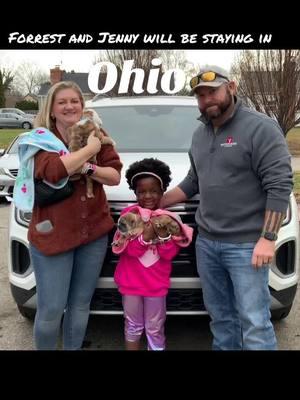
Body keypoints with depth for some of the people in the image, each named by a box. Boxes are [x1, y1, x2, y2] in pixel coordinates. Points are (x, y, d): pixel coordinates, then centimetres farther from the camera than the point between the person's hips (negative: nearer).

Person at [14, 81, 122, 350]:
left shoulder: (95, 134, 6)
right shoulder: (41, 137, -5)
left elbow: (115, 176, 1)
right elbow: (52, 171, -26)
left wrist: (87, 169, -17)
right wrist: (89, 149, -19)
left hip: (94, 232, 4)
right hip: (52, 234, -3)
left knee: (81, 304, 16)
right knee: (51, 309, 3)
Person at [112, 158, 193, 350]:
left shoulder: (168, 219, -5)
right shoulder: (129, 215, -8)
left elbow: (170, 254, -7)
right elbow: (127, 249, -12)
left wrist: (163, 235, -24)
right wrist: (145, 237, -28)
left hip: (156, 283, 0)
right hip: (131, 281, 0)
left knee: (155, 329, 13)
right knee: (133, 325, 17)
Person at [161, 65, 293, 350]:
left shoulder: (260, 127, -9)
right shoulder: (200, 133, 13)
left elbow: (279, 185, -14)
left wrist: (268, 238, -19)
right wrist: (157, 203, 17)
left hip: (246, 244, -6)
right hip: (206, 241, 7)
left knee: (254, 322, -2)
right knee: (220, 316, 16)